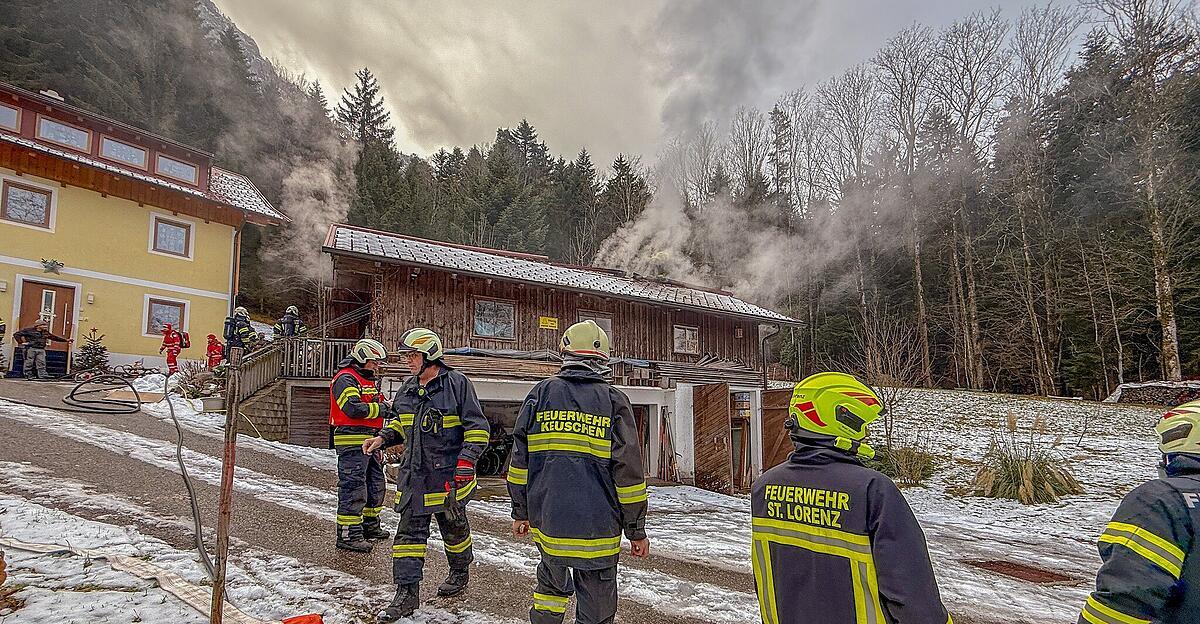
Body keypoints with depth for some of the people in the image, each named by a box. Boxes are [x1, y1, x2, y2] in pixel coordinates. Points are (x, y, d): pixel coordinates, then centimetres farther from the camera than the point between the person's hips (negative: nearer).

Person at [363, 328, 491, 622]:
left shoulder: (457, 383, -11)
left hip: (449, 473, -5)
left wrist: (466, 461, -19)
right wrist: (382, 438, 5)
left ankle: (460, 572, 37)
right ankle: (407, 593, 11)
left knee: (453, 526, 13)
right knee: (409, 529, 2)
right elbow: (401, 423, 24)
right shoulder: (407, 389, 9)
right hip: (414, 473, 5)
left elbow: (477, 427, -11)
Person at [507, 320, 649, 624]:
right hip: (597, 527, -3)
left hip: (547, 520, 3)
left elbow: (520, 459, 4)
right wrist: (636, 531, 3)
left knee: (553, 583, 27)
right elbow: (628, 470, -6)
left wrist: (520, 512, 14)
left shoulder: (541, 393, 2)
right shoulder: (614, 400, -5)